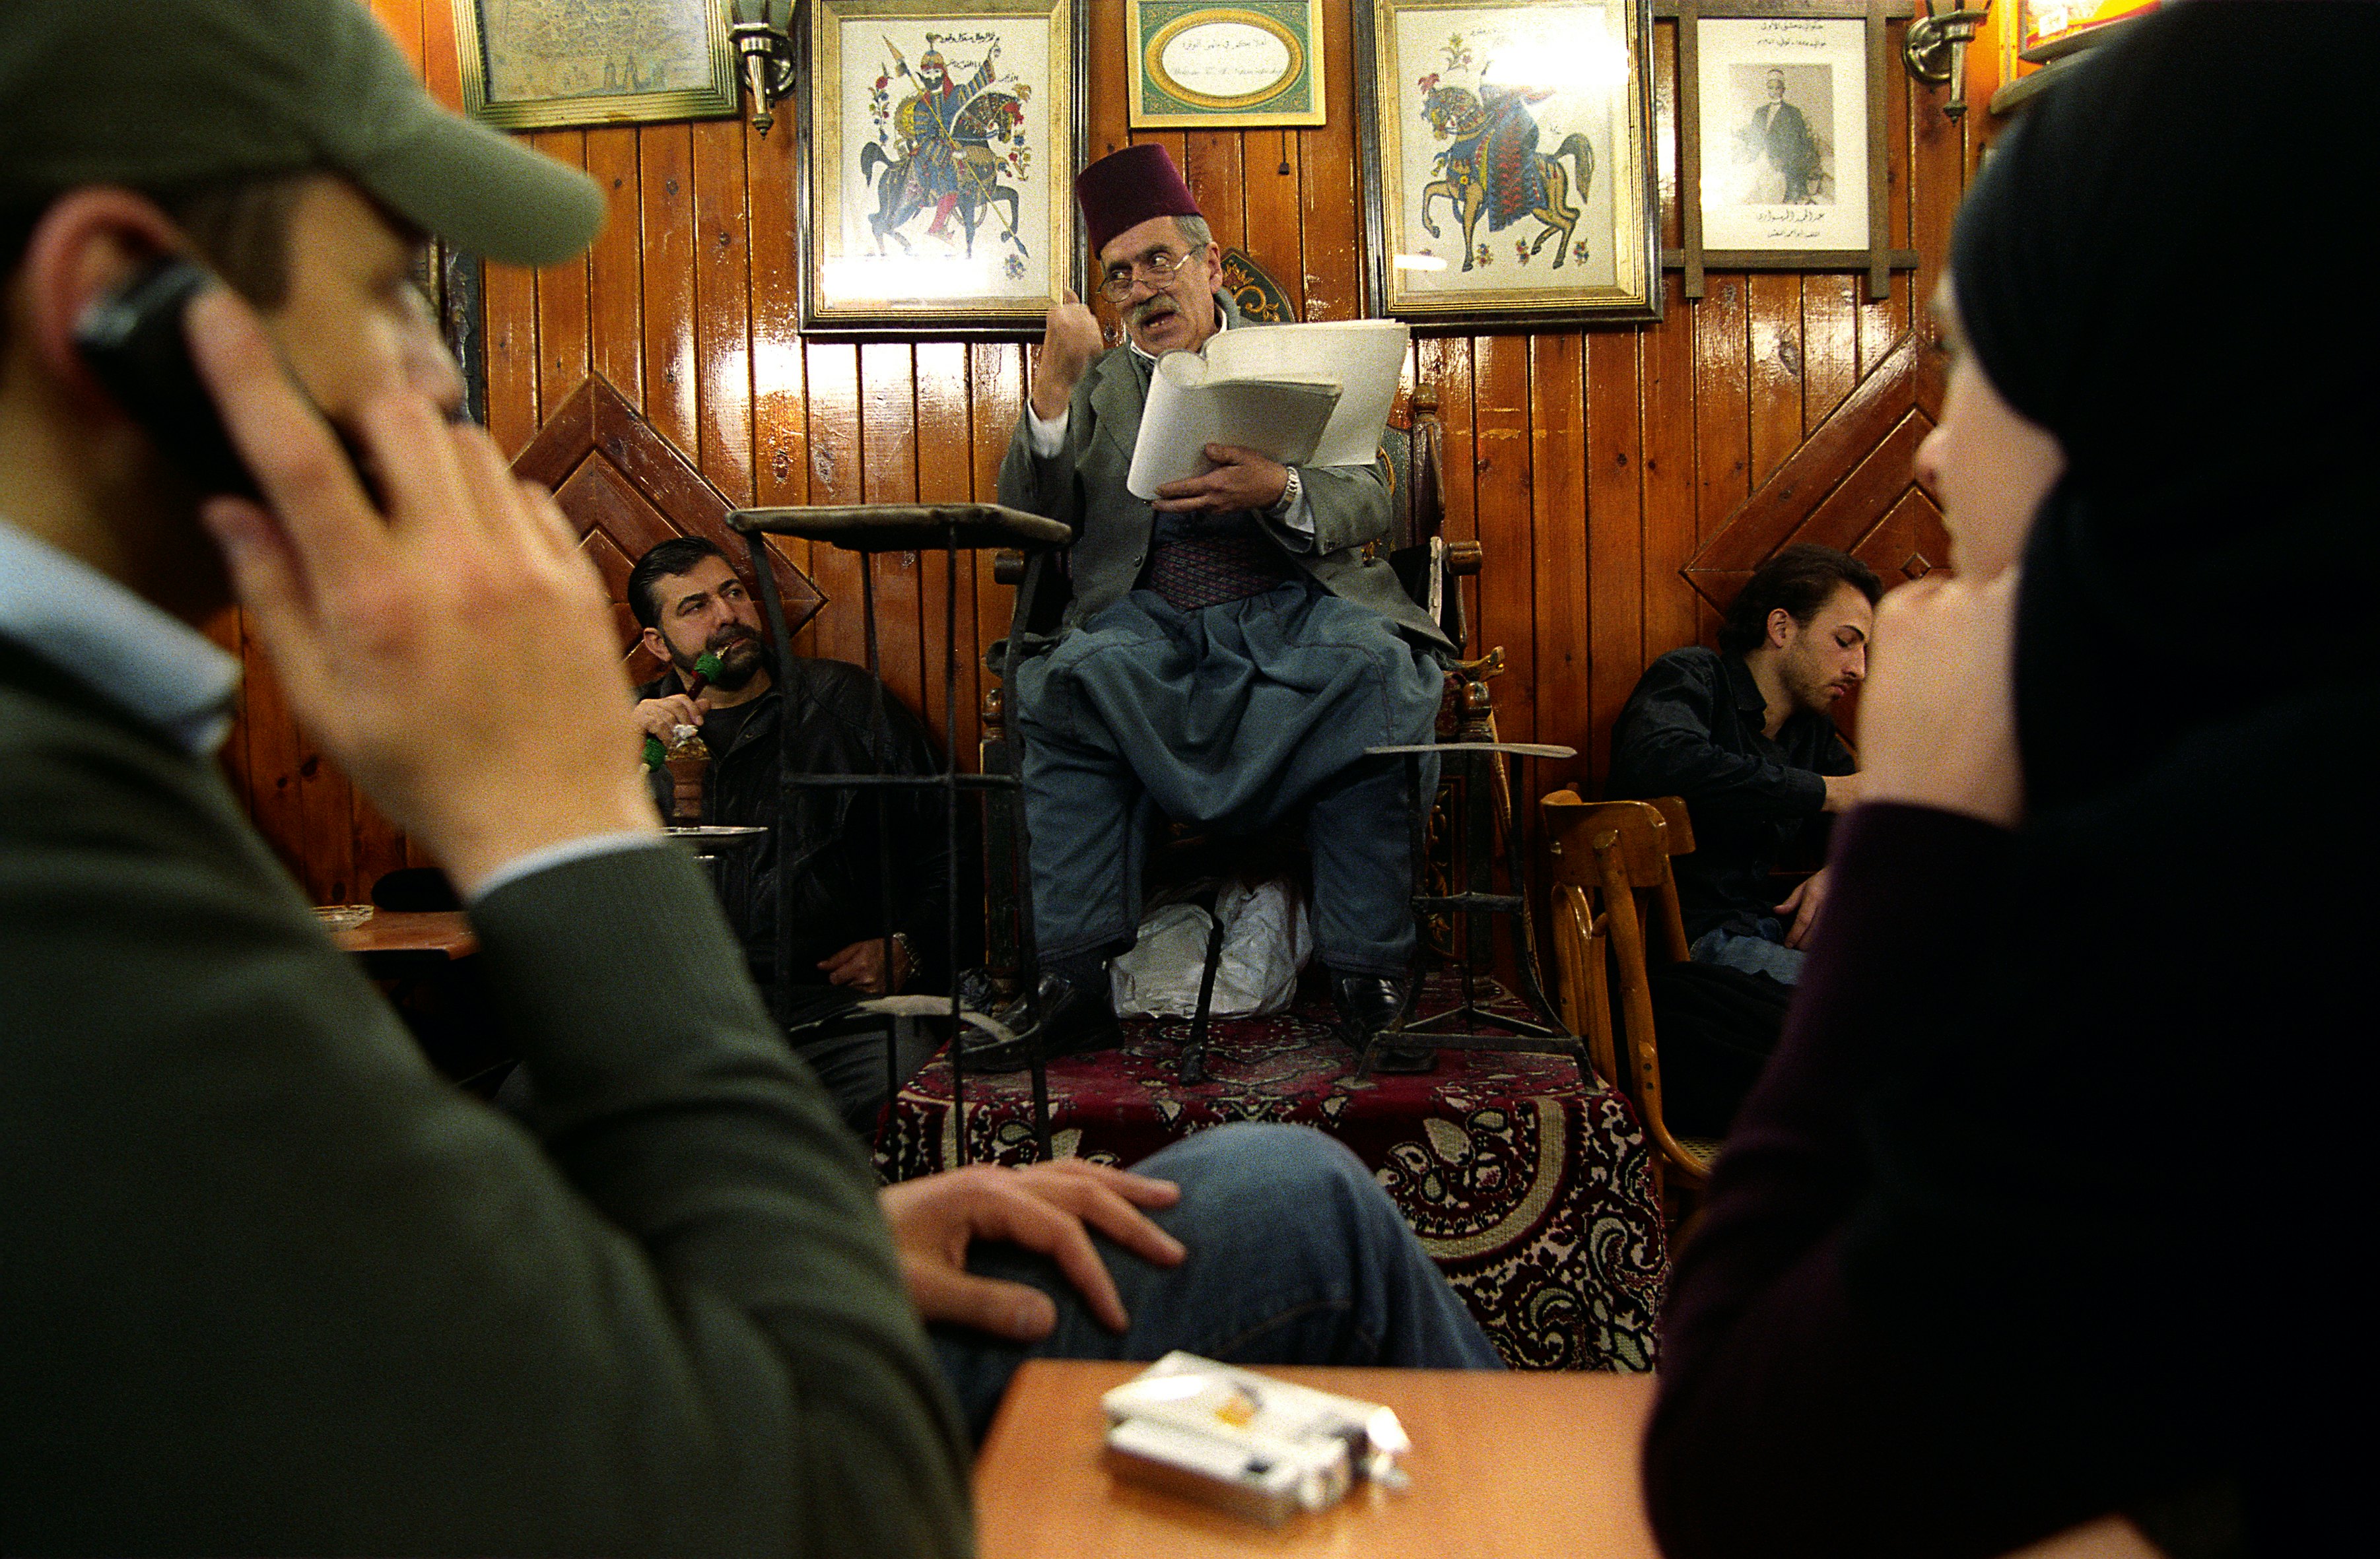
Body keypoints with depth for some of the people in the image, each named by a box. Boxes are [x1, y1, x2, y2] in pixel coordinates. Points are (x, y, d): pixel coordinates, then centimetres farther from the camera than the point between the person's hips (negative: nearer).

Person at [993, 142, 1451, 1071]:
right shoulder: (1095, 384, 21)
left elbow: (1368, 507, 5)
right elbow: (1027, 526, 8)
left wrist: (1278, 490, -18)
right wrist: (1053, 387, -5)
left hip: (1294, 609, 0)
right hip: (1151, 622, 1)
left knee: (1375, 664, -33)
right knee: (1067, 678, -32)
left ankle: (1368, 979, -25)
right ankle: (1075, 985, -27)